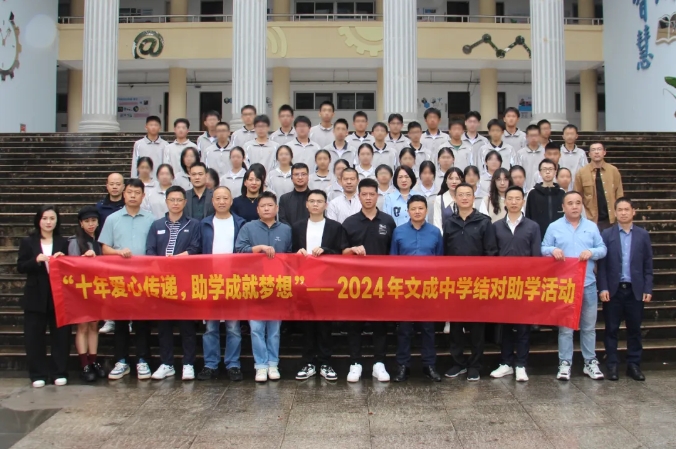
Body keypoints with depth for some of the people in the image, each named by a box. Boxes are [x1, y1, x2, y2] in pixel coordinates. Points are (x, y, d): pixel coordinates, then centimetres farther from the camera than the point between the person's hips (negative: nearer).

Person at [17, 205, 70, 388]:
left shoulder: (63, 242, 7)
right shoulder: (28, 242, 4)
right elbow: (20, 267, -2)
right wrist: (37, 260, -18)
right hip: (36, 297, -1)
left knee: (60, 335, 4)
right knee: (34, 337, 3)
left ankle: (59, 373, 14)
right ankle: (38, 374, 13)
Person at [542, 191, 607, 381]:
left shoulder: (592, 226, 8)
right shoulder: (554, 227, 2)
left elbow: (603, 249, 6)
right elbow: (543, 249, 2)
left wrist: (592, 252, -14)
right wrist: (552, 250, -19)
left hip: (588, 283, 2)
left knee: (589, 325, 9)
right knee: (565, 326, 3)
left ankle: (591, 362, 20)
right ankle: (565, 363, 10)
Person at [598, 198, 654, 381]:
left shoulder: (643, 235, 5)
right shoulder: (607, 234, 1)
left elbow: (648, 264, 5)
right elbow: (602, 264, -2)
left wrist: (648, 289, -1)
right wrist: (603, 288, -9)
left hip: (635, 290, 1)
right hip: (613, 289, -1)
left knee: (634, 329, 8)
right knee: (611, 329, 5)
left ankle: (634, 365, 17)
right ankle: (612, 365, 12)